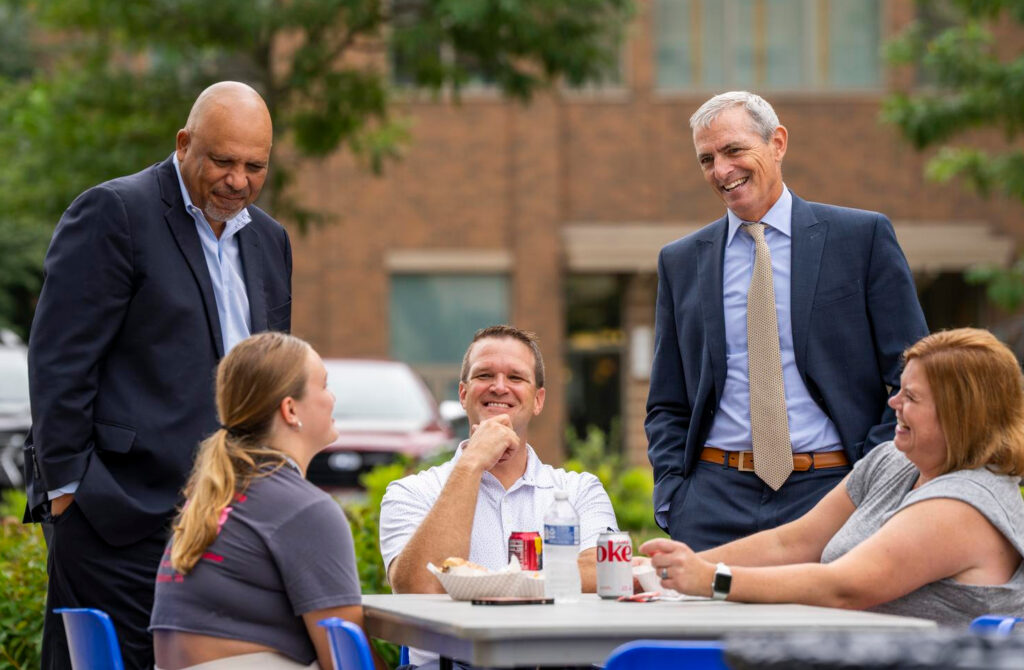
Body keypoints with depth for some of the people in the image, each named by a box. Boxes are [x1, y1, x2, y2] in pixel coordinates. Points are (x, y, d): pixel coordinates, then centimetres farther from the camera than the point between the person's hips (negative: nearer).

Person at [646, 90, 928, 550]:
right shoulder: (681, 261, 14)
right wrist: (672, 502, 2)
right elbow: (668, 405, 17)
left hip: (830, 492, -2)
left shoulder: (864, 237, 4)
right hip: (715, 501, 3)